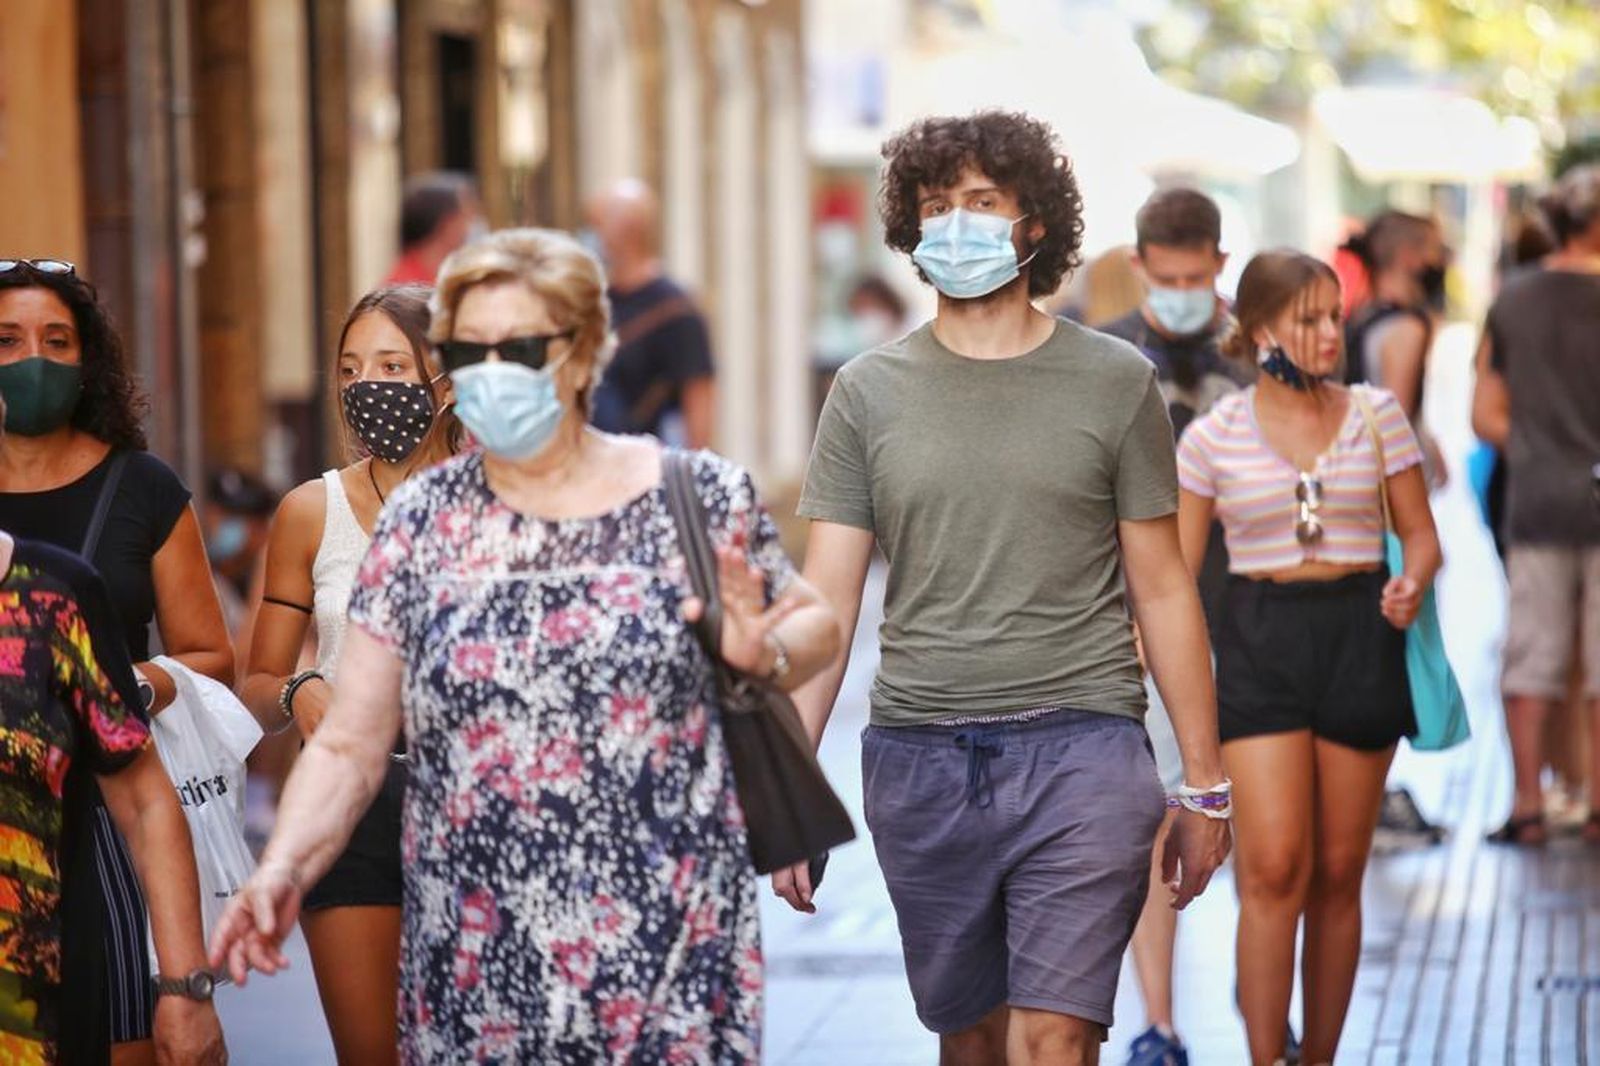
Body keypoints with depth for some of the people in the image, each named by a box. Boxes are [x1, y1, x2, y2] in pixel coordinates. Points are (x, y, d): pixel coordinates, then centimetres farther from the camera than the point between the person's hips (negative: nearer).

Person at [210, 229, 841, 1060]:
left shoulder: (698, 497, 0)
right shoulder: (420, 520, 4)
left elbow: (814, 625, 12)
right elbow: (346, 748, 4)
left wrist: (763, 653, -10)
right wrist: (282, 868, -12)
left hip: (670, 954, -1)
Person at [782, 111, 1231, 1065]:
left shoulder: (1114, 382, 3)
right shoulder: (868, 393, 6)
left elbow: (1161, 588, 6)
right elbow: (827, 602, 4)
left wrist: (1206, 781, 5)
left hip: (1080, 746, -2)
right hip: (920, 760, 2)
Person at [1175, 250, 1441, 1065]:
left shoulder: (1377, 415, 4)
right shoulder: (1214, 436, 0)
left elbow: (1420, 534, 10)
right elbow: (1177, 570, 4)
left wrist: (1412, 586, -12)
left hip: (1359, 637, 2)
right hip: (1259, 639, -2)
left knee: (1338, 874, 6)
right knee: (1273, 868, -13)